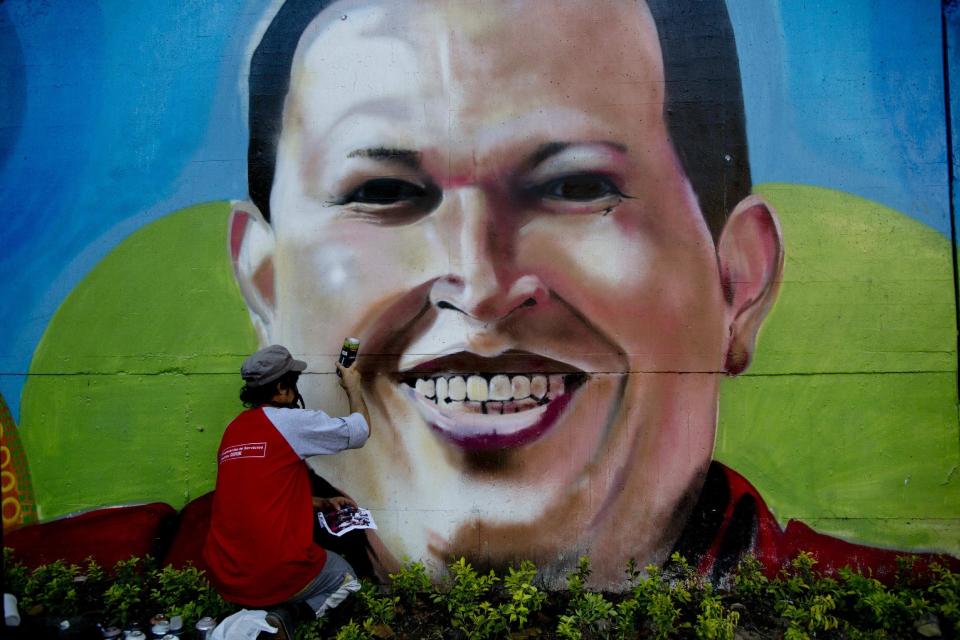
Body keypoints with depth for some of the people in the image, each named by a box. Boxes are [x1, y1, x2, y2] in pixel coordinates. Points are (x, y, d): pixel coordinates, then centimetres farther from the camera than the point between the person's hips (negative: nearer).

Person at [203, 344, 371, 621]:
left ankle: (273, 614, 11)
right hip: (276, 575, -7)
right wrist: (353, 387, 16)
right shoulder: (290, 421, -13)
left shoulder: (234, 430, 9)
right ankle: (285, 620, -2)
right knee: (345, 578, 22)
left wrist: (321, 503, 18)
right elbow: (360, 429, -1)